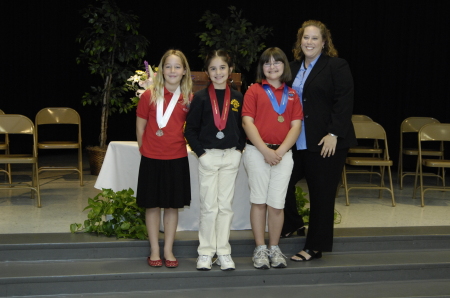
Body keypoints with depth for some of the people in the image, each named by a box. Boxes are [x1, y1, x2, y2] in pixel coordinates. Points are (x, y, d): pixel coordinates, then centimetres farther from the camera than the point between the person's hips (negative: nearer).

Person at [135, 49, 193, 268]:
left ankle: (168, 250, 19)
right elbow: (140, 127, 3)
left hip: (177, 158, 1)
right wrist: (145, 149, 4)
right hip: (152, 159, -1)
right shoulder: (149, 96, -4)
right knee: (152, 205, 6)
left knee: (172, 205, 8)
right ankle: (154, 251, 17)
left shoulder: (189, 98, 0)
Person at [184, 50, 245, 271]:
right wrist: (200, 151, -9)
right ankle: (205, 253, 9)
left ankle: (223, 252, 15)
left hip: (231, 157, 3)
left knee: (225, 205, 8)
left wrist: (239, 148, 0)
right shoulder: (200, 97, -2)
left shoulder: (237, 97, 6)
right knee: (209, 206, 0)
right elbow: (190, 129, -2)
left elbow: (243, 126, 12)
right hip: (208, 156, -3)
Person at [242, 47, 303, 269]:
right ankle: (260, 249, 11)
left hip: (283, 153, 2)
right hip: (257, 152, -2)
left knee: (277, 203, 1)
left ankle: (274, 248, 15)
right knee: (259, 201, 1)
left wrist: (280, 150, -8)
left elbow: (296, 125, 6)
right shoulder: (254, 90, 4)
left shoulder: (292, 94, 12)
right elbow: (247, 122, -4)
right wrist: (265, 150, -12)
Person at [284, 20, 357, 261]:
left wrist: (334, 134, -19)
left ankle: (315, 247, 14)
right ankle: (291, 223, 32)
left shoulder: (337, 66, -5)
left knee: (321, 195, 2)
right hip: (296, 142, 6)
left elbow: (344, 102, -12)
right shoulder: (293, 68, 15)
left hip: (326, 143, -6)